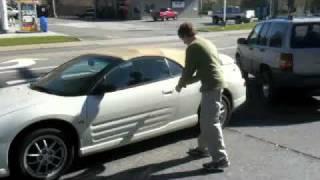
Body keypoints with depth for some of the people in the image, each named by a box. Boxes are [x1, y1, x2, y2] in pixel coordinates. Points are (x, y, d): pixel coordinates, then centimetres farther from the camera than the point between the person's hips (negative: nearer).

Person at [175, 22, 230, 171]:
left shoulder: (192, 47, -10)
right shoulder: (206, 43, 20)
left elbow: (188, 70, -8)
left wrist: (180, 85, 10)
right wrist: (188, 81, 28)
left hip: (211, 86, -10)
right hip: (215, 84, 10)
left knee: (211, 123, -6)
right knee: (205, 120, 20)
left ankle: (221, 159, -2)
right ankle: (203, 148, 34)